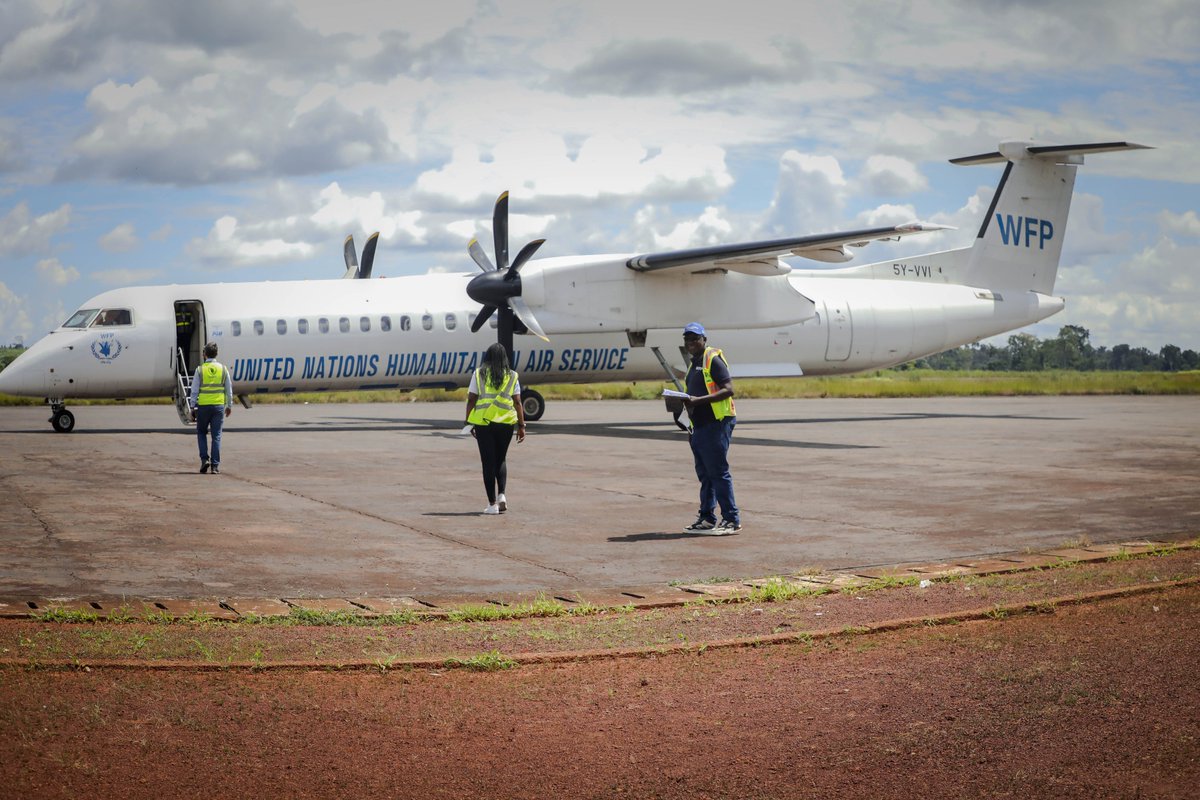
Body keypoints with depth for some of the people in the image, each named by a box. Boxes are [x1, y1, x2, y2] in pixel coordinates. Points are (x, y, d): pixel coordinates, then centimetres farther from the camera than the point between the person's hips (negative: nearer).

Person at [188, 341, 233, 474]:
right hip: (219, 405, 1)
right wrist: (229, 406, 16)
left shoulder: (200, 369, -4)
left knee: (201, 432, 17)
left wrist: (193, 408, 3)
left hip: (203, 406, -1)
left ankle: (204, 459, 2)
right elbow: (229, 389, 6)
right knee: (216, 436, 5)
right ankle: (215, 465, 2)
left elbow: (194, 391, -3)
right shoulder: (223, 369, 2)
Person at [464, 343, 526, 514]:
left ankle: (492, 503, 2)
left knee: (488, 462, 4)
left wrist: (469, 422, 7)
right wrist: (521, 426, 5)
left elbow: (471, 399, 0)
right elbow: (517, 402, 1)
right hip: (505, 423, 1)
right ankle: (501, 494, 0)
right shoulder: (512, 376, 4)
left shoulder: (479, 374, 2)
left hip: (483, 422, -1)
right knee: (501, 459, 19)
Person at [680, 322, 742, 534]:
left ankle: (732, 519, -5)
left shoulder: (713, 359, -8)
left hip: (717, 424, -9)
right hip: (700, 426, 9)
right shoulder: (694, 364, 21)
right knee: (704, 474, 11)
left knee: (718, 472, -9)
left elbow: (728, 389, -18)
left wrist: (697, 400, -24)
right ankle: (707, 519, 15)